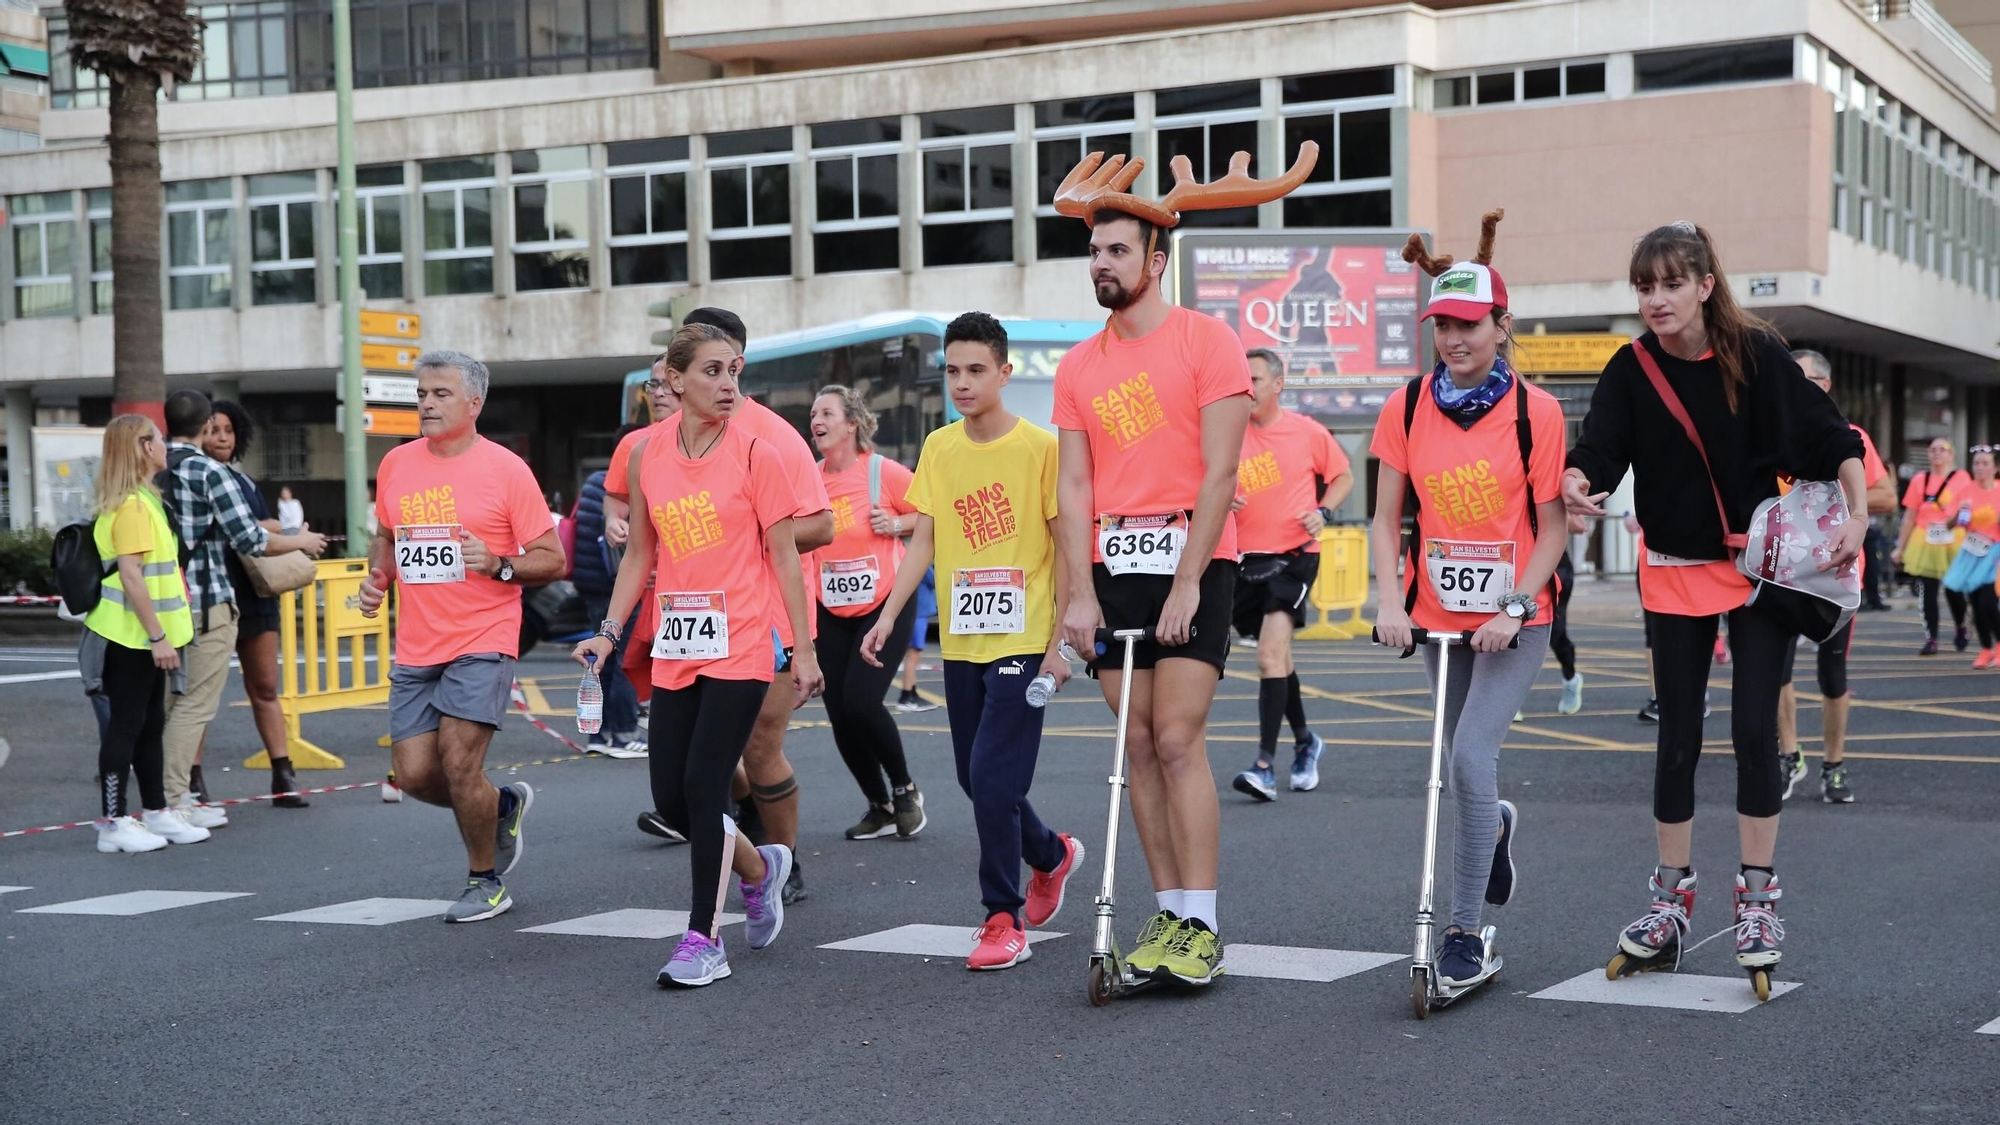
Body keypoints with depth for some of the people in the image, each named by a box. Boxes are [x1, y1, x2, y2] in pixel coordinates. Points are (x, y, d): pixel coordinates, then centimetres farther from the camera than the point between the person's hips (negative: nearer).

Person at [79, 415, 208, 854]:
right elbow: (130, 576, -23)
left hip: (143, 637, 10)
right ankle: (112, 823, 2)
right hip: (132, 636, -10)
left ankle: (157, 812, 23)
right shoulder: (132, 506, -17)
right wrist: (158, 636, -23)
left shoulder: (144, 500, 14)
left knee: (150, 724, 15)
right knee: (126, 725, -4)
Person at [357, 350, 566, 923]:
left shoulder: (506, 470, -6)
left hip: (482, 644, -5)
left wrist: (498, 564, -20)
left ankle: (485, 882, 12)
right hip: (415, 649, 5)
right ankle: (503, 805, 31)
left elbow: (552, 559, -4)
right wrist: (378, 575, 7)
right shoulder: (396, 465, 9)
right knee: (414, 774, 1)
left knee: (458, 765, -11)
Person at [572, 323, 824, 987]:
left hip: (739, 646, -4)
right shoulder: (646, 455, 5)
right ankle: (760, 868, 32)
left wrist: (805, 651, -5)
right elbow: (640, 554, 14)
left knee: (703, 788, -10)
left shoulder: (754, 453, -6)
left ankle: (704, 941, 3)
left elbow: (784, 556, -3)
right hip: (674, 650, 5)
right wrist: (609, 631, 7)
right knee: (670, 798, 4)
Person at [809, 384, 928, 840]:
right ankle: (880, 807, 20)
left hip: (886, 605, -5)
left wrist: (896, 524, -17)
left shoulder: (883, 472, -10)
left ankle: (904, 789, 7)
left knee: (860, 699, -17)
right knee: (839, 715, 1)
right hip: (832, 613, 5)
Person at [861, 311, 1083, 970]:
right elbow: (923, 543, 8)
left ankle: (1004, 919, 1)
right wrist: (888, 616, -3)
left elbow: (1066, 546, -6)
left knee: (992, 775, -12)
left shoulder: (1040, 447, -8)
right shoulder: (938, 448, 7)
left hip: (1021, 639, -6)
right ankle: (1051, 855, 39)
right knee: (977, 779, 12)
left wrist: (1059, 642, -9)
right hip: (961, 641, 6)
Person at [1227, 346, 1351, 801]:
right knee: (1277, 658, 16)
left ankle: (1265, 766, -19)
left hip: (1294, 555, -4)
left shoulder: (1307, 432, -2)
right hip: (1246, 558, 4)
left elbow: (1343, 476, 11)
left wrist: (1322, 512, -6)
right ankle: (1305, 743, 38)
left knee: (1270, 654, -18)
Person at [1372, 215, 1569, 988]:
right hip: (1438, 613, 4)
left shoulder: (1535, 412, -9)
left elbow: (1553, 527, -6)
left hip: (1514, 618, -4)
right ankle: (1496, 827, 50)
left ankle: (1465, 931, -7)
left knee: (1472, 757, -18)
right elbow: (1387, 518, 2)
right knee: (1462, 765, 14)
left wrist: (1515, 610, -16)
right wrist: (1389, 599, -11)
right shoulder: (1407, 408, -1)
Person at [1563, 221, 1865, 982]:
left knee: (1755, 730, -3)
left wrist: (1857, 518, -18)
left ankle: (1757, 901, 9)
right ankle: (1671, 902, 18)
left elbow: (1831, 436, -6)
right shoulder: (1632, 370, -7)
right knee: (1678, 739, 6)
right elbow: (1598, 447, -19)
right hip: (1675, 570, 2)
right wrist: (1577, 482, -41)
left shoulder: (1756, 354, -10)